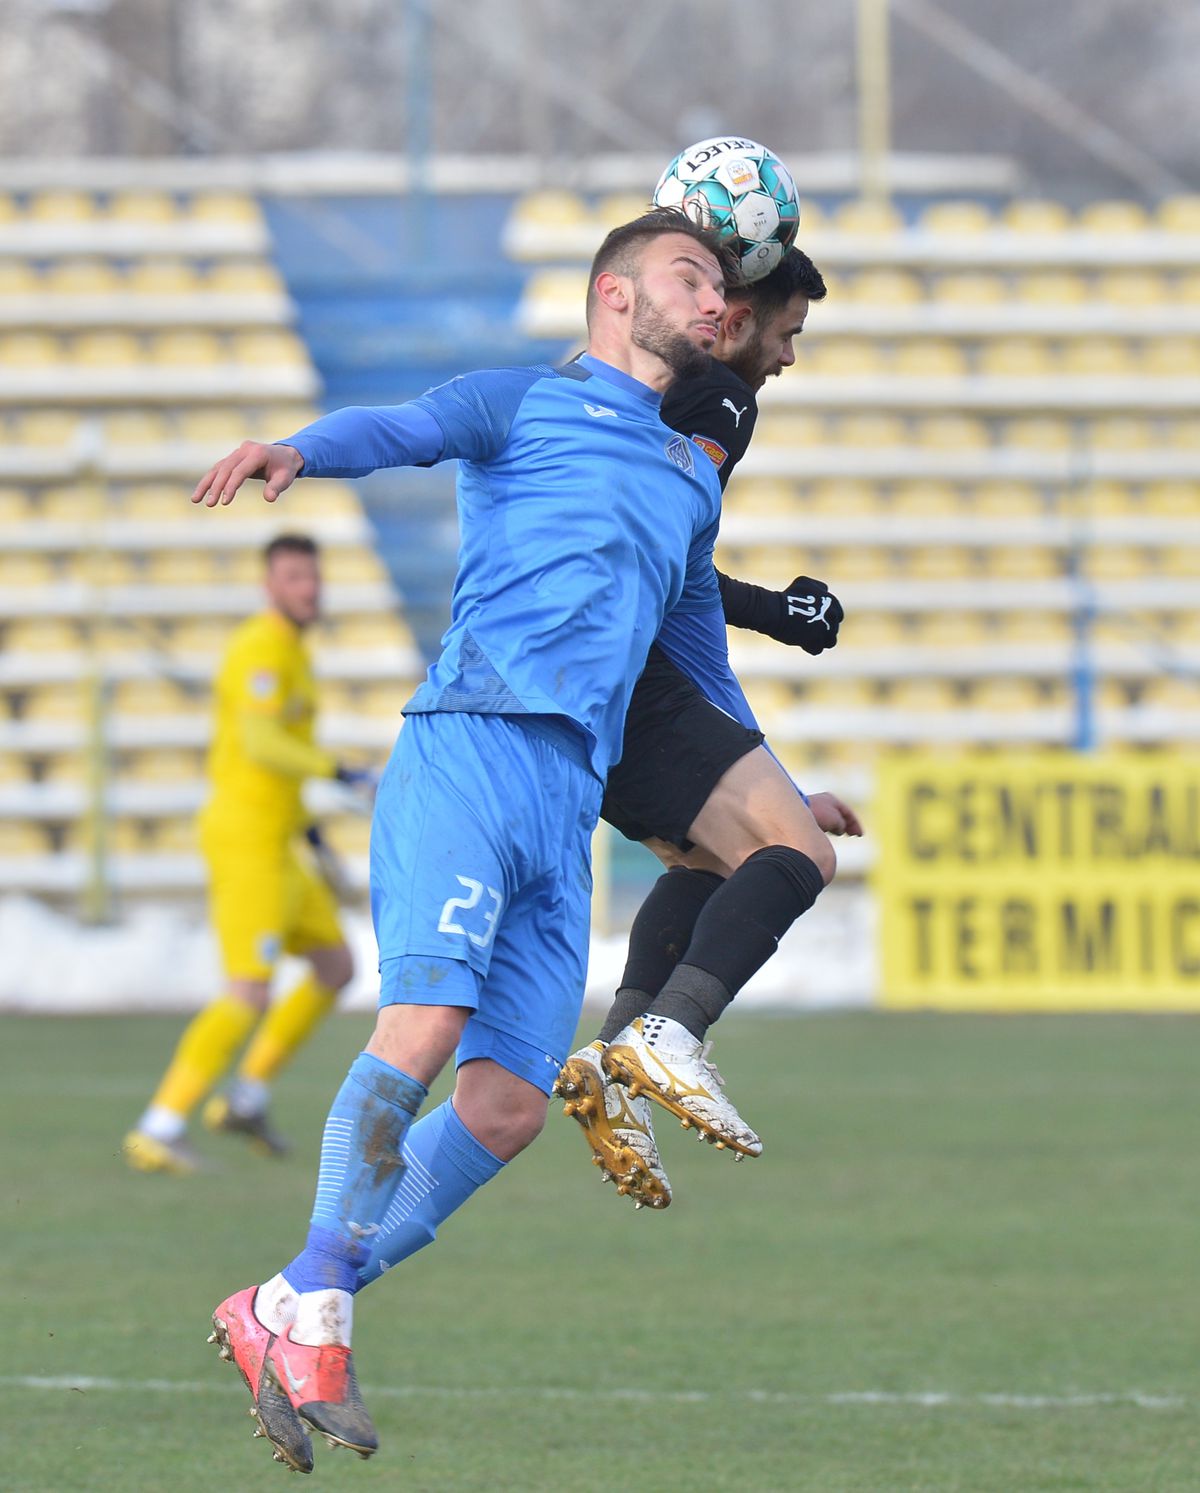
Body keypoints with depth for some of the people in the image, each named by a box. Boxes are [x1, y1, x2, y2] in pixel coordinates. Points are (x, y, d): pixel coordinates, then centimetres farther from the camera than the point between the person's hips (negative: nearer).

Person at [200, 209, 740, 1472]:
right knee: (424, 1023, -22)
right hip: (473, 744, -6)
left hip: (571, 800, 6)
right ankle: (312, 1311, -13)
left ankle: (287, 1314, 1)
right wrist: (298, 451, -32)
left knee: (510, 1103, -6)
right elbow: (407, 427, -10)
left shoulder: (692, 480, 31)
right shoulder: (527, 399, 10)